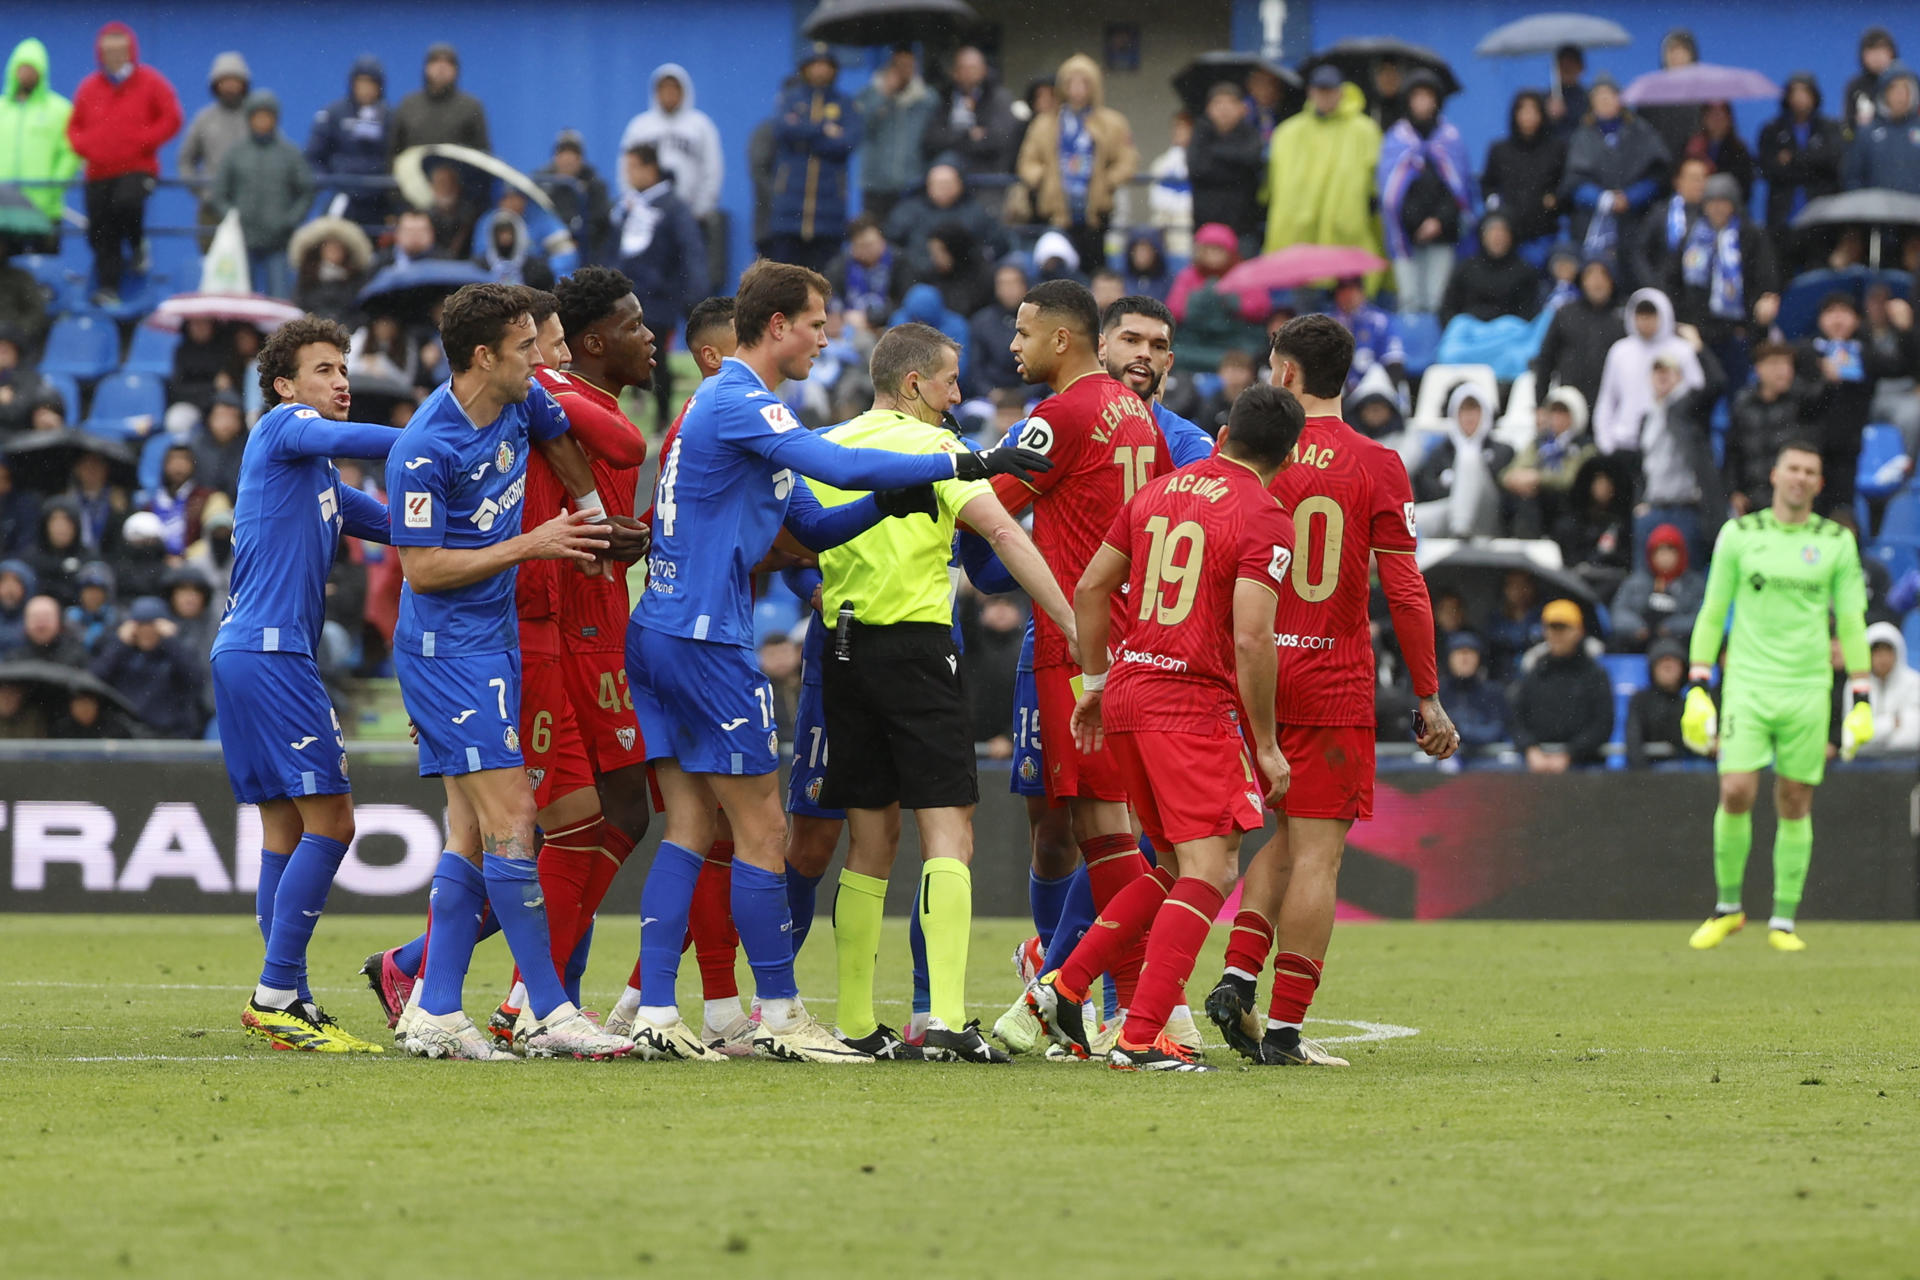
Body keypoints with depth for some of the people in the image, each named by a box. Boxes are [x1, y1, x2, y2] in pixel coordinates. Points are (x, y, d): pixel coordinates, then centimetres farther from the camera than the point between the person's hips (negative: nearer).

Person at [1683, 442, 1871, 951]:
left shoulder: (1837, 542, 6)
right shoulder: (1739, 534, 4)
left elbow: (1851, 623, 9)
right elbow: (1712, 613, 8)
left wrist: (1862, 700, 4)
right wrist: (1697, 688, 2)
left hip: (1808, 689, 1)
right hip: (1747, 681, -1)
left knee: (1795, 804, 1)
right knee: (1736, 793, -12)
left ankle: (1783, 922, 10)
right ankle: (1727, 907, 6)